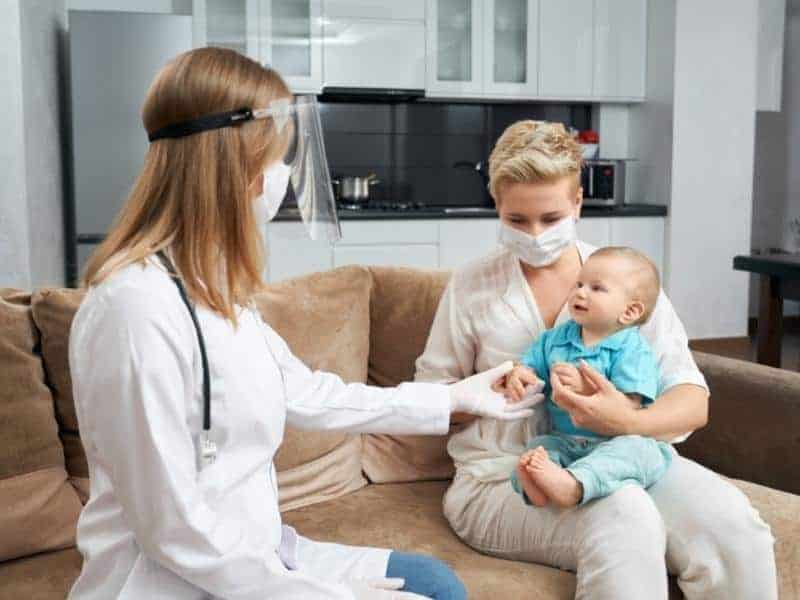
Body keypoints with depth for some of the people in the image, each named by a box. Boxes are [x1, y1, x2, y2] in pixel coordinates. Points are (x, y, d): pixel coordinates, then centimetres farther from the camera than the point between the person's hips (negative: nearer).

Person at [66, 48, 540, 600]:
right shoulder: (140, 305, -25)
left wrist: (455, 398, 19)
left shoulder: (215, 288, 4)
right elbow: (173, 528, -23)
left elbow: (307, 395, 13)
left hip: (251, 553, 8)